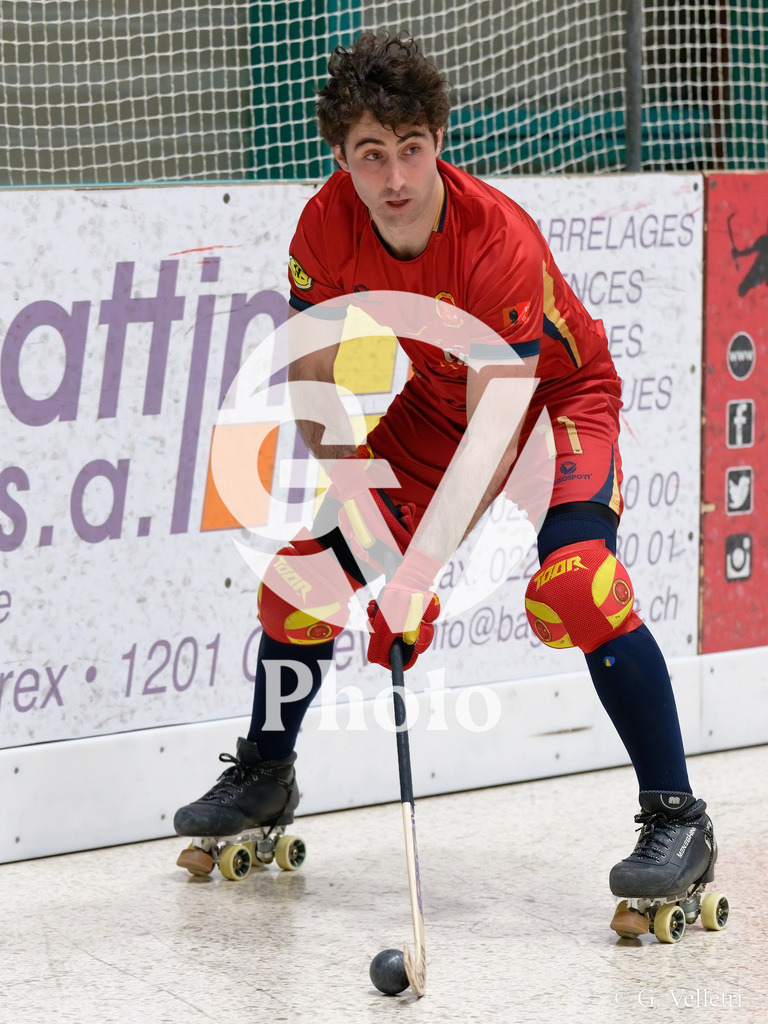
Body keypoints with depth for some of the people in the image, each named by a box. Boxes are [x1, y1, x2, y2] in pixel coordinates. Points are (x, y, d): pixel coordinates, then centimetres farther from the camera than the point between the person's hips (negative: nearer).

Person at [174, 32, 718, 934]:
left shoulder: (499, 241, -35)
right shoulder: (328, 223, -19)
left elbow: (494, 433, -39)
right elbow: (314, 380, -8)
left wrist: (420, 568, -47)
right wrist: (356, 508, -20)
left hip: (559, 396, -5)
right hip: (436, 402, 6)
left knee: (570, 581, -30)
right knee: (311, 562, 1)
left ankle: (677, 820, -20)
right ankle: (264, 775, 26)